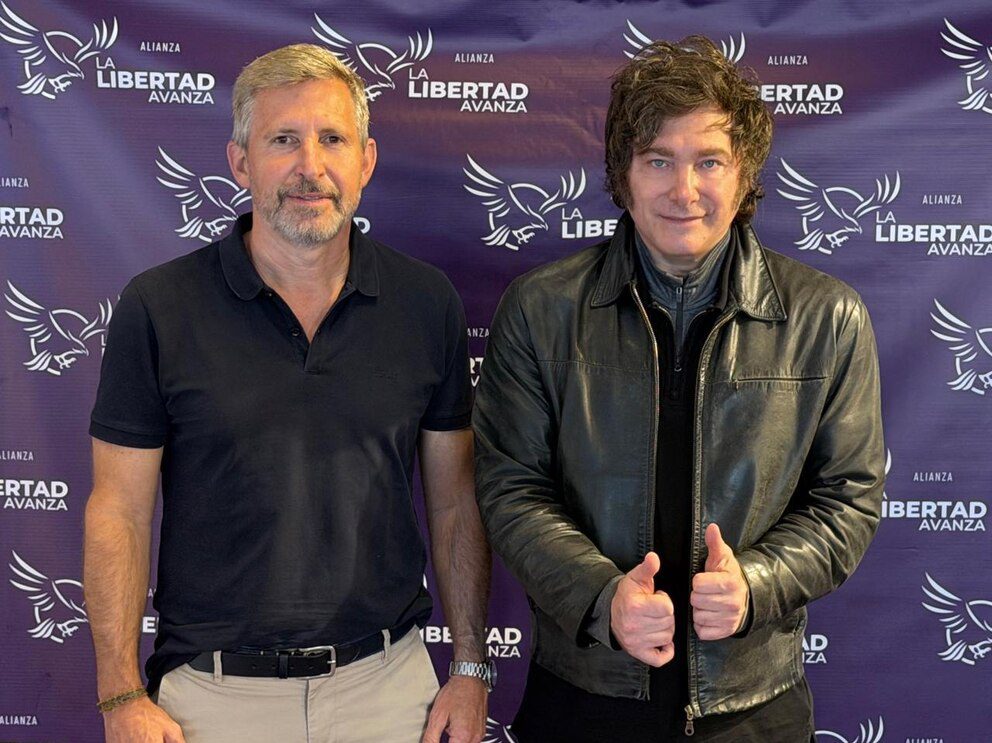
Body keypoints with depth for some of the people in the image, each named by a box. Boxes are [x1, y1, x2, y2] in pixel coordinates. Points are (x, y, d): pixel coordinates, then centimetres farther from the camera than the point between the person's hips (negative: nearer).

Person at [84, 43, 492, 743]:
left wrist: (472, 668, 1)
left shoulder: (428, 303, -2)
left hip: (387, 681, 1)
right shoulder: (158, 307, -8)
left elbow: (455, 502, 3)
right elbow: (120, 513, -4)